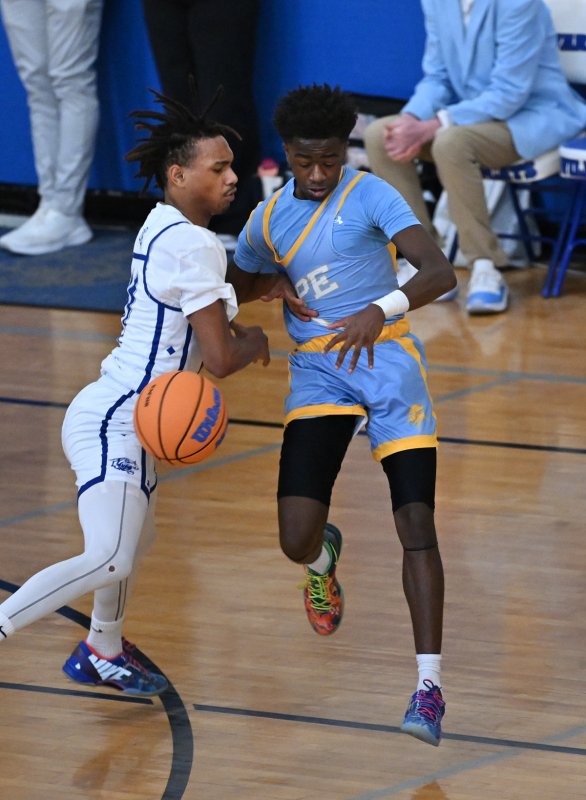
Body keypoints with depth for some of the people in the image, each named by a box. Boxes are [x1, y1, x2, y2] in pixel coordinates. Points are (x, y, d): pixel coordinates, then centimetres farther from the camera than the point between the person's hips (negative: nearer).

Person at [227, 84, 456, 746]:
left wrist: (380, 310, -40)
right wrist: (274, 283, 3)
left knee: (416, 525, -14)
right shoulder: (267, 221, 8)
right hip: (316, 372, 3)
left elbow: (440, 272, -21)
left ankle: (429, 686, -11)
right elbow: (231, 288, 27)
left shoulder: (370, 195, -8)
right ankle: (323, 559, 29)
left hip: (387, 360, -3)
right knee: (296, 538, -11)